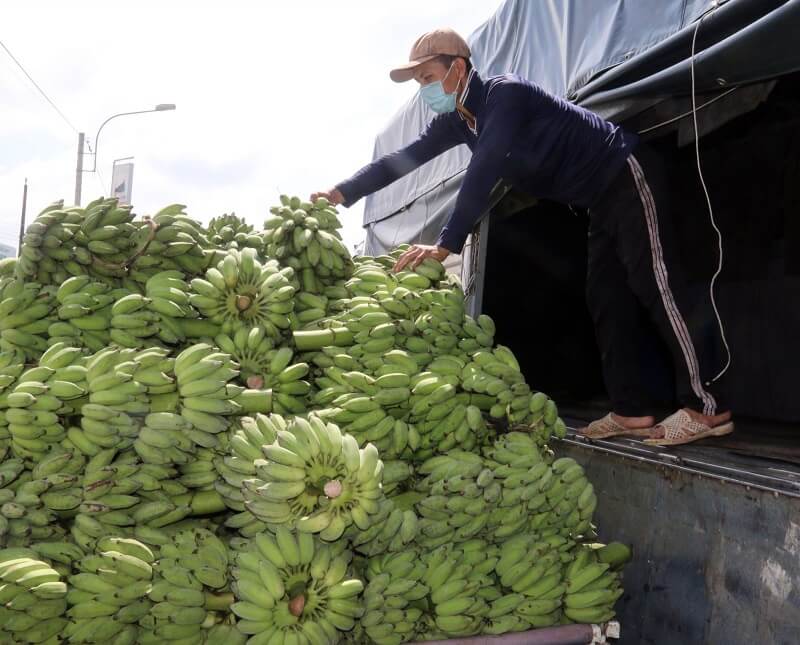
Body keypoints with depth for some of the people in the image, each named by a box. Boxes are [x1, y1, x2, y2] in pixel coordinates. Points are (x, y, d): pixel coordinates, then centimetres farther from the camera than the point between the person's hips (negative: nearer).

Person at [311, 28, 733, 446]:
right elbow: (403, 158, 5)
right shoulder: (456, 120, 5)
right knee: (606, 298, 3)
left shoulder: (504, 92, -22)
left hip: (628, 178, -9)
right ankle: (630, 411, 5)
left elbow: (484, 172, -33)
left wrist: (445, 245, -37)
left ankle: (705, 408, -12)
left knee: (653, 287, -14)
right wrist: (342, 193, -4)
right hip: (601, 199, 9)